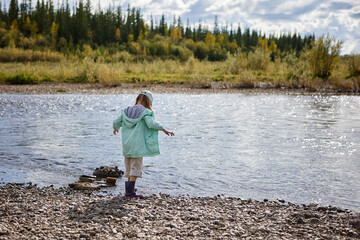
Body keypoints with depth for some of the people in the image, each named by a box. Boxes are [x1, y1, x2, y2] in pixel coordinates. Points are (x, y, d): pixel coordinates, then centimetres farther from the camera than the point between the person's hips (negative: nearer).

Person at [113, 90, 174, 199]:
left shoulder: (127, 111, 9)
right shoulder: (145, 112, -9)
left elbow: (116, 122, 13)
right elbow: (151, 123, -23)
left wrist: (115, 128, 34)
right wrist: (164, 130, -17)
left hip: (126, 145, 6)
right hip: (138, 145, -6)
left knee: (129, 168, 16)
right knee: (136, 168, -1)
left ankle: (129, 189, 23)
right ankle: (130, 192, -5)